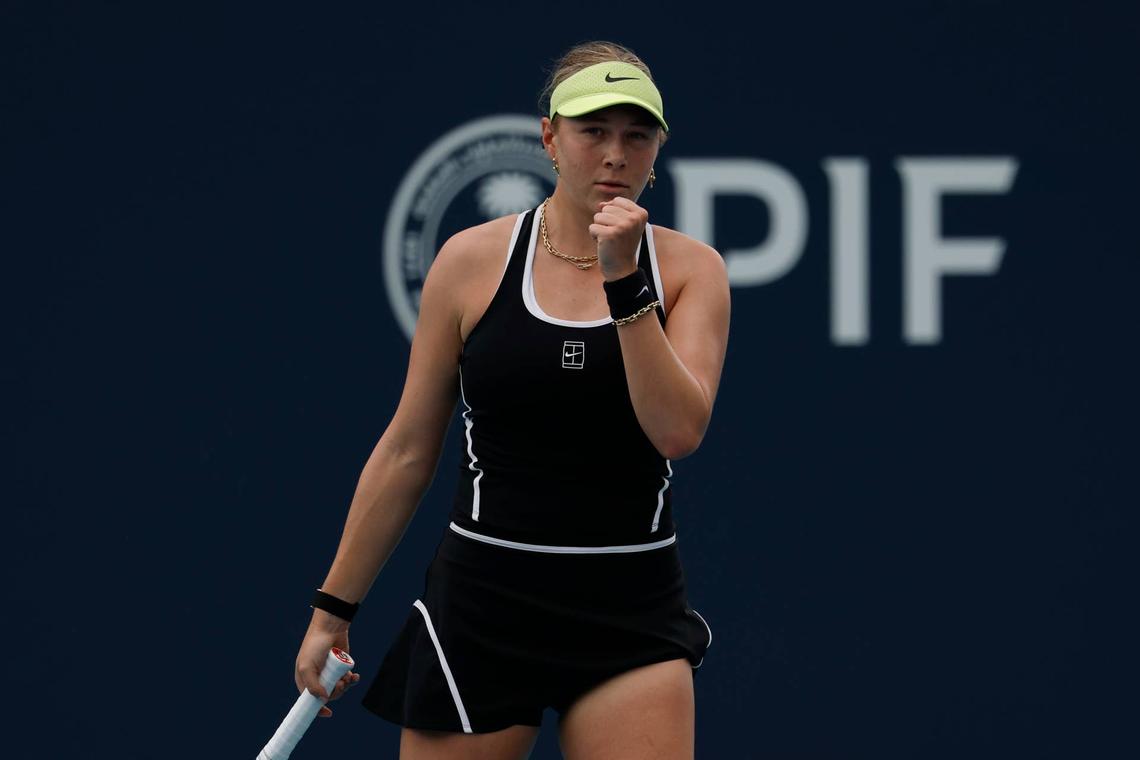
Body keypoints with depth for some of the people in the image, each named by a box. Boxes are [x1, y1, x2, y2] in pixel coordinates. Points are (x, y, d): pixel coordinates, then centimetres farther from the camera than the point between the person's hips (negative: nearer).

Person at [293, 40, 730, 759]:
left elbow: (679, 430, -13)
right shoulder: (473, 261, 0)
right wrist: (333, 610, 8)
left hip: (631, 615, 0)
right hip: (485, 600, 0)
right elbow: (406, 454, 6)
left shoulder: (690, 268, 1)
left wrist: (624, 281, -17)